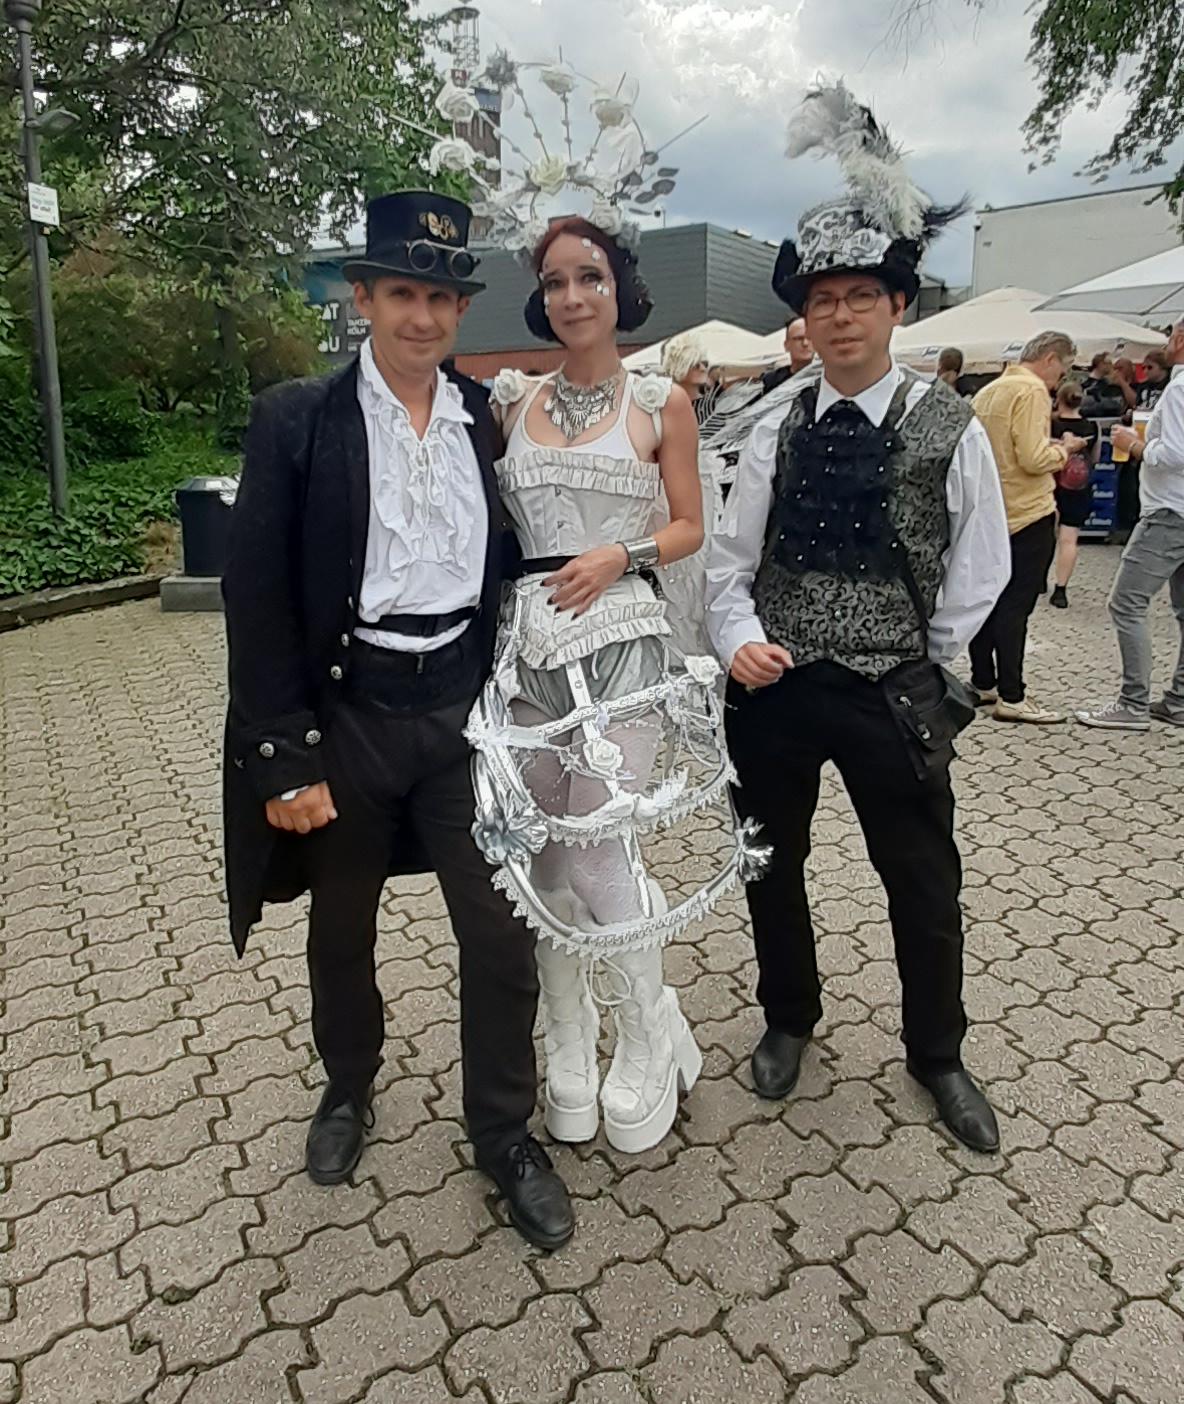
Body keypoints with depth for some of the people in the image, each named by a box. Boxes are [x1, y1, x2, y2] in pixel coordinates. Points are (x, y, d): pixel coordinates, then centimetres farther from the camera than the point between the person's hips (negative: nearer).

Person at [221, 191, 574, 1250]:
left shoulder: (491, 419, 3)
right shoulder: (296, 420, -5)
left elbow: (510, 562, 9)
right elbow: (259, 598, -8)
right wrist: (285, 758, -11)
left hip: (462, 706, 2)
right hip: (345, 710, -1)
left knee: (502, 931, 2)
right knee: (342, 930, 18)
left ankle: (505, 1132, 26)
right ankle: (350, 1087, 46)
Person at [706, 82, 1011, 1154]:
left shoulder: (949, 428, -5)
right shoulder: (778, 427, 2)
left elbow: (979, 569, 2)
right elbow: (730, 555, 5)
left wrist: (925, 669, 5)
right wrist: (738, 640, -11)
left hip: (892, 689, -2)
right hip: (772, 682, 3)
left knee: (923, 879, 10)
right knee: (771, 864, 16)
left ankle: (937, 1054, 36)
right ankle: (789, 1019, 42)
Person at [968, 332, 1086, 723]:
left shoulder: (988, 391, 12)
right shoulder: (1031, 390, -14)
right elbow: (1033, 459, -22)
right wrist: (1065, 449, -4)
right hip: (1027, 514, -8)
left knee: (989, 599, 13)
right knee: (1016, 606, -6)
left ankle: (983, 683, 21)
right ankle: (1011, 697, -2)